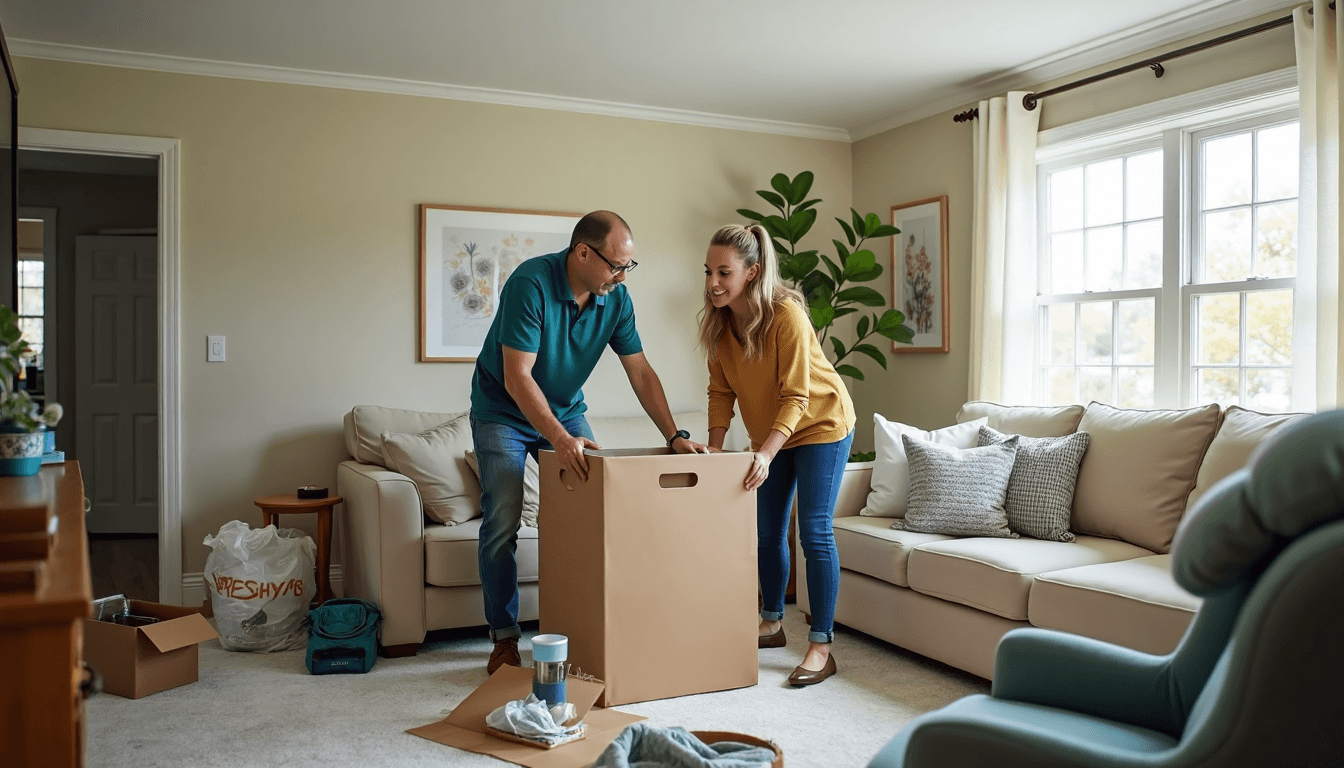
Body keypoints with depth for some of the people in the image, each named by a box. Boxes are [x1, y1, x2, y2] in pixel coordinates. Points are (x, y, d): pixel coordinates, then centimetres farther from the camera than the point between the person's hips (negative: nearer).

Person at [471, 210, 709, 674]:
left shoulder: (615, 299, -11)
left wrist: (675, 437, -13)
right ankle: (504, 638, 5)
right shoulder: (531, 283, -29)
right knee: (501, 525, -10)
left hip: (566, 411, 5)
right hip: (503, 412, -5)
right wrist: (560, 440, -43)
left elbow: (641, 373, -5)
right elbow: (518, 378, -33)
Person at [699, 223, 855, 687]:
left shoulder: (786, 315, -28)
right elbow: (722, 391, -3)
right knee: (767, 531, 13)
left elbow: (796, 397, -28)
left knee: (814, 532, -10)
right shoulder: (719, 322, -10)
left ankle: (821, 647, -4)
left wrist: (766, 453, -38)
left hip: (821, 425, -6)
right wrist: (714, 448, -14)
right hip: (769, 434, 7)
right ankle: (772, 624, 31)